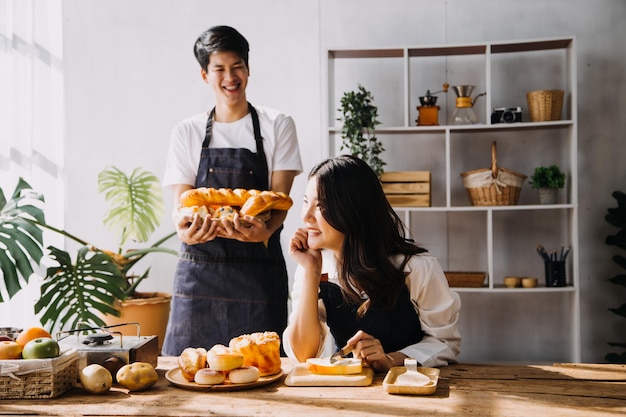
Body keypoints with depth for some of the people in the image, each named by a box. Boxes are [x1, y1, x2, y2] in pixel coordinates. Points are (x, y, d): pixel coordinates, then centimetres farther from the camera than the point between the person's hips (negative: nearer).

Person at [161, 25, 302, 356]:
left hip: (259, 267, -1)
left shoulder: (277, 126, 5)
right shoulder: (187, 132, 10)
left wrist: (264, 231, -26)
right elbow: (180, 200, 3)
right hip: (200, 268, 1)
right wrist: (184, 228, -21)